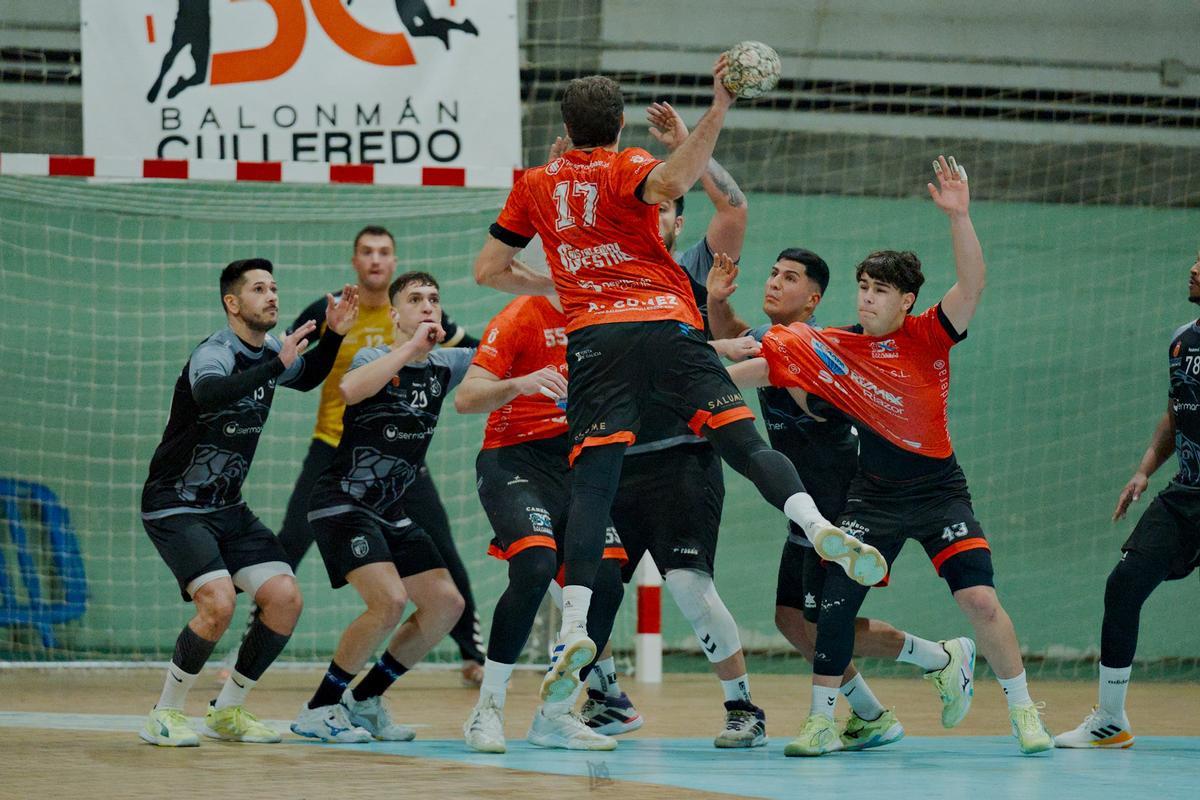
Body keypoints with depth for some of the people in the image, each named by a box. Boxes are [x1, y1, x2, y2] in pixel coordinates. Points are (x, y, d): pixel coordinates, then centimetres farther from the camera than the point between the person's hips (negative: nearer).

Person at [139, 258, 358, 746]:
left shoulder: (270, 351, 4)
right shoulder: (215, 353, -20)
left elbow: (307, 377, 27)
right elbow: (208, 395, -44)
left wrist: (333, 336, 9)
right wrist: (276, 365, -48)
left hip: (227, 509, 8)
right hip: (175, 508, -8)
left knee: (285, 599, -5)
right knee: (218, 603, -25)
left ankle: (227, 712, 10)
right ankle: (164, 715, -7)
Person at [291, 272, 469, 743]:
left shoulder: (445, 365, 6)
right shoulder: (376, 359, -12)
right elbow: (350, 390, -34)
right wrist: (410, 347, -33)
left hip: (391, 512, 8)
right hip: (341, 504, -8)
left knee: (446, 603, 1)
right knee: (389, 602, -23)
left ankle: (365, 700, 14)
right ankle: (319, 709, -10)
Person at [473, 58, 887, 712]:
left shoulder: (535, 186, 19)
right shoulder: (626, 168, 9)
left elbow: (488, 270, 23)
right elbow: (668, 184, -17)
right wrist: (717, 110, -16)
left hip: (592, 336, 1)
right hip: (666, 325, -1)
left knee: (591, 483, -7)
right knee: (744, 441, -9)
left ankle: (574, 627, -22)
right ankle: (819, 528, -35)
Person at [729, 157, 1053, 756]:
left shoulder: (927, 338, -8)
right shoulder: (831, 348, -1)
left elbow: (971, 285, -21)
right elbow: (764, 367, 4)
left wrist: (958, 217, -34)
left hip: (939, 492, -2)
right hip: (873, 498, 2)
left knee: (980, 599, -12)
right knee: (834, 600, -10)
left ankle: (1023, 710, 4)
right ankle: (822, 722, 3)